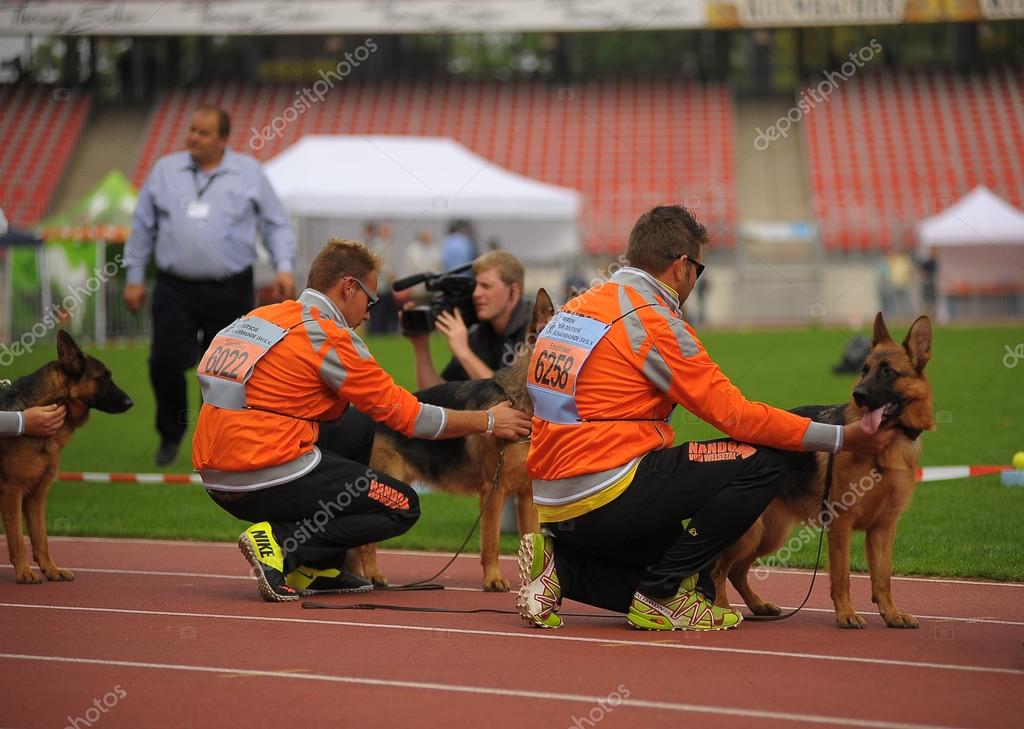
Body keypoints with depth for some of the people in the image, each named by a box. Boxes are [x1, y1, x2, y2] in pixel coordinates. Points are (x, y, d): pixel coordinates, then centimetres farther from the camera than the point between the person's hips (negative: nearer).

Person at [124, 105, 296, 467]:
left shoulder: (249, 173, 5)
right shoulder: (166, 170, 9)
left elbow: (276, 224, 9)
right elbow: (143, 226, 15)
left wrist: (284, 267, -5)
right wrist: (134, 276, 13)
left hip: (230, 291, -1)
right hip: (175, 288, 1)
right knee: (165, 363, -6)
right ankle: (171, 435, 17)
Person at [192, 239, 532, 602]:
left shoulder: (262, 315, 15)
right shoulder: (328, 337, -9)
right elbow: (405, 414, -4)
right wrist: (487, 421, 8)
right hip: (266, 480, -8)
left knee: (356, 425, 26)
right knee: (402, 505, 6)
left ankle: (319, 568, 21)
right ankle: (281, 544, -9)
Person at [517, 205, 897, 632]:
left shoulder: (574, 308, 14)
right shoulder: (654, 323, -12)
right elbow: (734, 414, -13)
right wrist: (841, 439, -7)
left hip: (555, 507, 9)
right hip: (604, 499, -9)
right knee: (758, 464, -8)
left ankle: (561, 567, 6)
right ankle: (661, 596, -5)